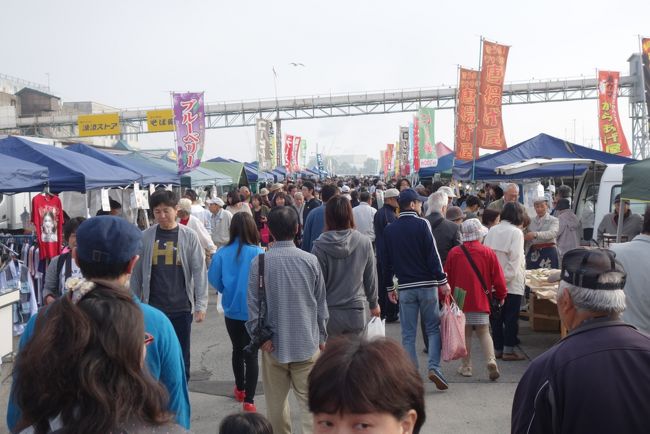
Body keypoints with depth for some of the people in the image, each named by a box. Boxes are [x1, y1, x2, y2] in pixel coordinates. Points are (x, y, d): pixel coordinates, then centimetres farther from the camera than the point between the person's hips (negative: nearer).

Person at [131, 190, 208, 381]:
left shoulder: (189, 236, -3)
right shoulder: (145, 237, 0)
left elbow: (199, 271, -4)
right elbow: (137, 273, 6)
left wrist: (201, 305, -9)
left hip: (182, 307, -1)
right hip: (153, 307, 1)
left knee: (181, 356, 10)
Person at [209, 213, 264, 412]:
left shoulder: (222, 253, -12)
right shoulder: (259, 253, -18)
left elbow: (214, 280, -3)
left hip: (231, 310, 3)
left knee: (237, 350, 23)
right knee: (251, 355, 7)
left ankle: (240, 389, 39)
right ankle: (249, 400, 6)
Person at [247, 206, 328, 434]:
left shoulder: (259, 262, -7)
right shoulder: (310, 260, -4)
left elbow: (253, 304, -7)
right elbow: (321, 303, 2)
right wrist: (321, 336, 12)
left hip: (274, 344, 0)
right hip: (307, 342, 0)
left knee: (276, 402, 16)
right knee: (310, 402, 4)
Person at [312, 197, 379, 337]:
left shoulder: (320, 246, -12)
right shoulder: (364, 242, -7)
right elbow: (371, 277, 3)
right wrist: (373, 303, 19)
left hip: (329, 313, -1)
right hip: (356, 312, 1)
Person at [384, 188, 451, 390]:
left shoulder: (389, 230, 6)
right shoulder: (422, 224, -7)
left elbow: (387, 261, 9)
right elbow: (433, 254, -12)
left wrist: (389, 287, 15)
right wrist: (442, 281, -8)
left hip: (405, 287, 3)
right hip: (427, 284, -3)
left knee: (408, 334, 7)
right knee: (434, 328, 9)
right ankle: (434, 367, -3)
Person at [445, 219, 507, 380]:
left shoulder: (454, 253, -2)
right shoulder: (488, 253, -4)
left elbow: (447, 278, 5)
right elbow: (498, 279, -1)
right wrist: (501, 295, 16)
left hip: (460, 300, 0)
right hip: (481, 300, 0)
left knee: (465, 333, 10)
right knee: (483, 332, 9)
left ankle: (466, 366, 14)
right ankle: (491, 360, -10)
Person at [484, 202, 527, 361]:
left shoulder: (492, 231, 4)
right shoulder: (516, 232, -11)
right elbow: (515, 259, -16)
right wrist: (508, 277, -13)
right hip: (511, 283, -5)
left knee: (496, 317, 11)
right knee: (511, 317, 4)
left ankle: (497, 349, 17)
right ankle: (508, 350, 7)